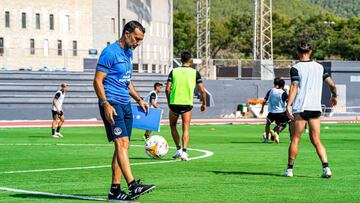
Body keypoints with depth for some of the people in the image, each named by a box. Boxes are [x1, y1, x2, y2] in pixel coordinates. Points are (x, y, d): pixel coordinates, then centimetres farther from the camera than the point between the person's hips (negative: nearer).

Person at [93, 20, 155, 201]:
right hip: (112, 103, -9)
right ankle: (133, 186, -26)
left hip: (125, 104, 9)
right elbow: (97, 81, -14)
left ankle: (115, 190, 7)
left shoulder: (128, 53, 18)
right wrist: (106, 104, -23)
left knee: (123, 145, 5)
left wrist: (138, 99, 20)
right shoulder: (110, 52, -10)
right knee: (122, 142, -17)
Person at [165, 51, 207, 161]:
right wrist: (204, 103, 12)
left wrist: (169, 102, 12)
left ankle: (178, 149, 13)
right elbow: (202, 90, -1)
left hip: (174, 103, 1)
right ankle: (184, 152, -10)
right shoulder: (195, 73, 1)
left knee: (173, 125, 20)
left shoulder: (174, 71, 2)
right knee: (185, 129, 4)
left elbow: (168, 89, -2)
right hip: (187, 104, 0)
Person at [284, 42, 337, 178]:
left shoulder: (296, 68, -4)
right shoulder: (320, 67, 9)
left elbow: (294, 87, -14)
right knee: (316, 141, 7)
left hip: (300, 109, -4)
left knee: (295, 140, 5)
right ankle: (326, 168, -7)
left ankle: (289, 169, 9)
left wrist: (288, 105, -18)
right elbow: (332, 84, 7)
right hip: (316, 108, 4)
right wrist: (334, 96, 26)